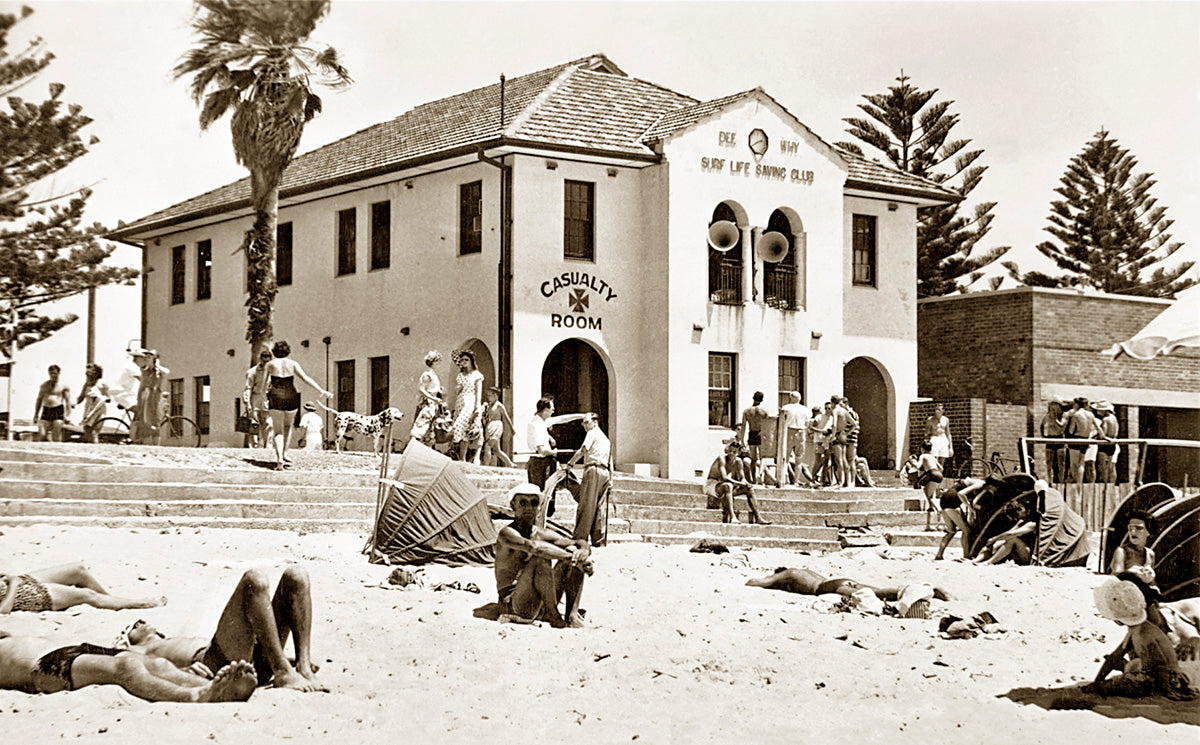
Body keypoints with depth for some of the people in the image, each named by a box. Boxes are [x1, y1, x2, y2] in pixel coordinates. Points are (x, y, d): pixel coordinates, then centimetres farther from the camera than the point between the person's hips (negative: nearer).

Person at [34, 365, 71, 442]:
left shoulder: (63, 386, 3)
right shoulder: (44, 385, 15)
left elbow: (68, 401, -1)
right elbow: (39, 399, 19)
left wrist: (68, 415, -12)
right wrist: (36, 414, 14)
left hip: (58, 411, -4)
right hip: (46, 411, 4)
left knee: (56, 437, -9)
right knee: (41, 435, -8)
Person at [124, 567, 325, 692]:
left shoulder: (185, 640, 44)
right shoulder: (136, 652, 29)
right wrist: (186, 669, -16)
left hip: (258, 664, 7)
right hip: (218, 663, -6)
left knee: (295, 576, -7)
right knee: (254, 579, -24)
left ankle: (304, 666, -20)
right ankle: (283, 672, -31)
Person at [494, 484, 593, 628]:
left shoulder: (541, 534, 10)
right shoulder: (507, 533, -11)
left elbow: (581, 543, 7)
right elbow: (534, 547, -31)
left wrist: (583, 551, -19)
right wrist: (574, 558, -31)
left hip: (541, 606, 7)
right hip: (514, 604, -7)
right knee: (541, 558, -29)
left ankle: (572, 614, -10)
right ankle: (554, 616, -25)